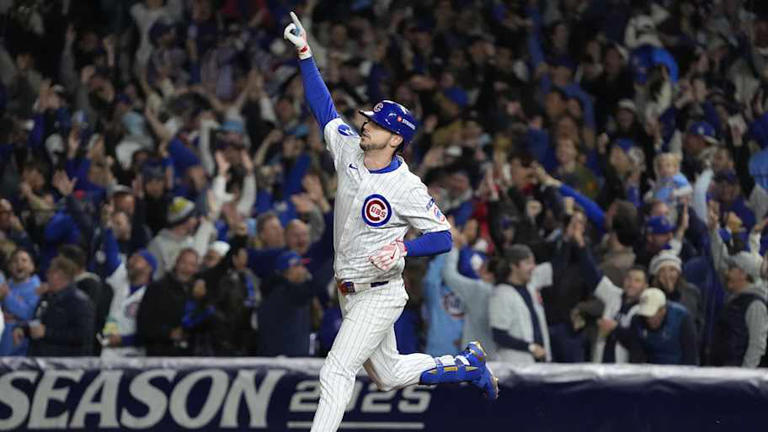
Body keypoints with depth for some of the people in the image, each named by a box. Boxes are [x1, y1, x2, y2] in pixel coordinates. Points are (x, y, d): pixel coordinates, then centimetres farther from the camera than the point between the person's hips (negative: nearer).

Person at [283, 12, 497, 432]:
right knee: (389, 375, 20)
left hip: (380, 295, -8)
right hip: (350, 292, 8)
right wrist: (304, 52, 0)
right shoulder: (349, 149, 0)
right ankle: (468, 364, 37)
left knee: (336, 372, -17)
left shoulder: (407, 188, -18)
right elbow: (322, 105, 6)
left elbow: (443, 237, -15)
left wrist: (403, 248, -30)